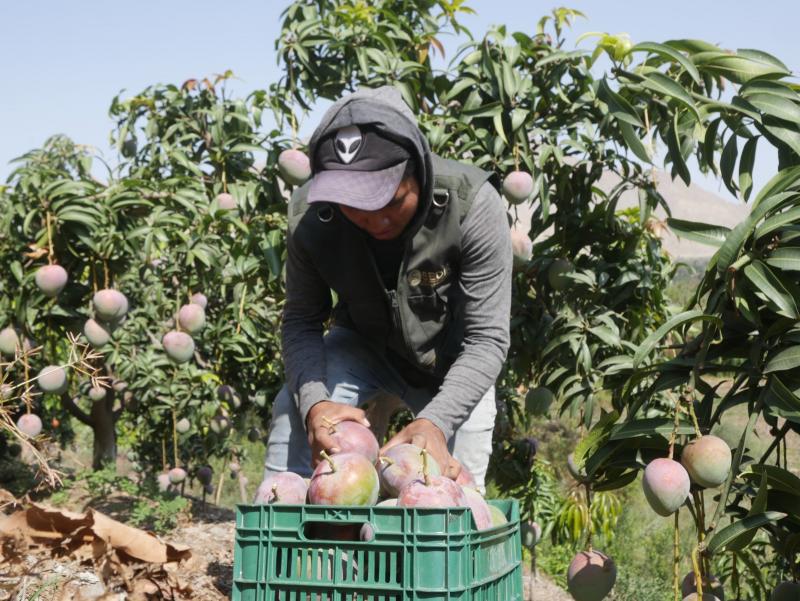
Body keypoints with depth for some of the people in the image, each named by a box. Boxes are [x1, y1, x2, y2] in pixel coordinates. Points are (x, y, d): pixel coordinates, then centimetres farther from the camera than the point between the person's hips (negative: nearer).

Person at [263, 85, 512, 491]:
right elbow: (301, 321, -14)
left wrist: (436, 422, -44)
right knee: (294, 407, -23)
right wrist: (314, 401, -34)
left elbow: (486, 339, -28)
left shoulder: (472, 203, -32)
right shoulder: (310, 213, -25)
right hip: (363, 345, 1)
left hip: (453, 364, -1)